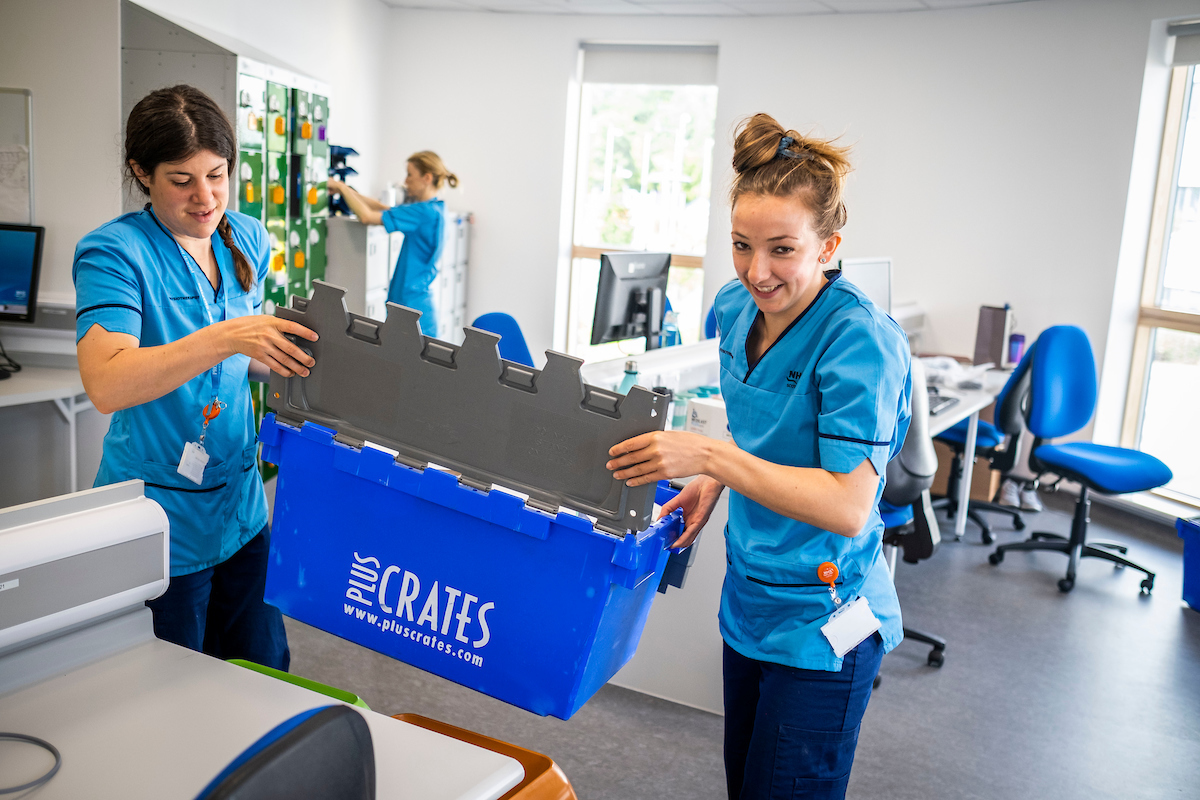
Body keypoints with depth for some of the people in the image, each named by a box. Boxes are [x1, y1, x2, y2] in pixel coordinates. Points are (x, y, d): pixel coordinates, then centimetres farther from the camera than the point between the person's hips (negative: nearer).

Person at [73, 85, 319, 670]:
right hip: (160, 524, -5)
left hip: (240, 507, 6)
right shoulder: (113, 251, -15)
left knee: (267, 677, 17)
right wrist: (225, 337, -39)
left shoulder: (246, 239, 4)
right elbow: (107, 385, -30)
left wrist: (291, 364, -4)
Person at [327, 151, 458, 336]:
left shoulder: (424, 212, -17)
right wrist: (345, 190, 13)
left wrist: (341, 187, -4)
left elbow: (366, 217, -17)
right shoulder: (435, 209, 12)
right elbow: (383, 208, 18)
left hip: (412, 305, -9)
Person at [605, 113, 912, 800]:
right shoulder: (736, 308, -1)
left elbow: (847, 507, -28)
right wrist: (716, 481, 0)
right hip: (748, 603, 8)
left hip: (821, 627, -7)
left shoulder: (860, 341, -24)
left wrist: (709, 456, -33)